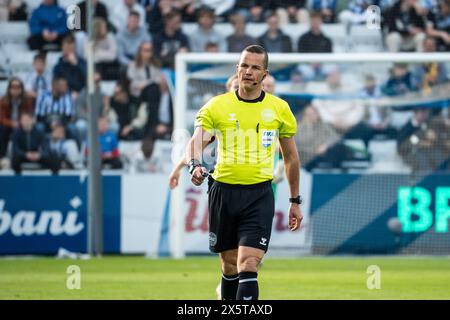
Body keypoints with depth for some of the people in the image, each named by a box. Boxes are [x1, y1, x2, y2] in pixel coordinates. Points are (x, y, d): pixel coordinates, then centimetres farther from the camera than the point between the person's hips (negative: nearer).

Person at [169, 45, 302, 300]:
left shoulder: (279, 109, 5)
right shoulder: (217, 106, 2)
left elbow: (291, 157, 14)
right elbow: (196, 142, -10)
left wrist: (295, 201, 14)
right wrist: (195, 164, -33)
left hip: (260, 195, -1)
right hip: (223, 191, 1)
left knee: (248, 267, -15)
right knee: (229, 265, 11)